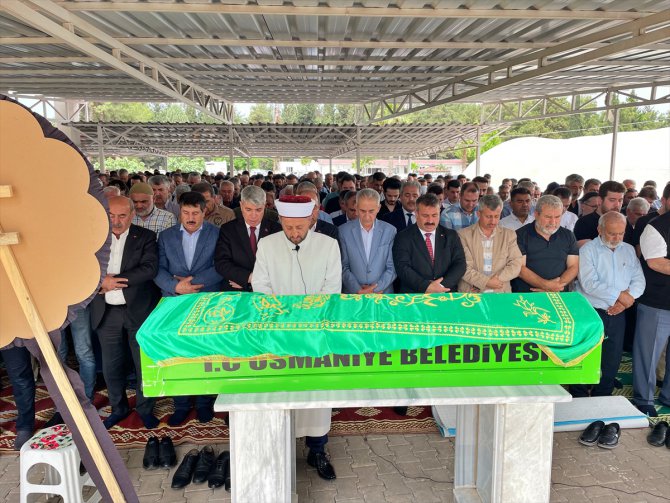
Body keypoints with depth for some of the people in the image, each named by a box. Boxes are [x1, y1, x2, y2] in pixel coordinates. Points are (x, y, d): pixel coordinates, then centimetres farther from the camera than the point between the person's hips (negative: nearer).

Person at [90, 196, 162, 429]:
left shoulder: (145, 237, -4)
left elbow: (150, 268, -17)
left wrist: (113, 280, -20)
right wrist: (100, 284, -17)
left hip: (138, 311, -2)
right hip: (107, 312, 3)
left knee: (144, 364, 8)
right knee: (111, 366, 13)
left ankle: (145, 408, 28)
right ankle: (118, 408, 34)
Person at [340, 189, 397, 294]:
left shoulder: (390, 231, 2)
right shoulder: (344, 231, 1)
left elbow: (392, 267, 3)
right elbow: (343, 266, 2)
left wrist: (376, 289, -6)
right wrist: (358, 290, -8)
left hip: (383, 293, -1)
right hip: (353, 294, 1)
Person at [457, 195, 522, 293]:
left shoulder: (509, 235, 10)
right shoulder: (464, 235, 1)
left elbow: (515, 265, 2)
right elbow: (464, 267, -6)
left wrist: (494, 281, -11)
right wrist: (486, 282, -15)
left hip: (501, 293, 0)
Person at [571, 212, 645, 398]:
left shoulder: (629, 250, 11)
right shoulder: (588, 250, -7)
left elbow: (639, 280, 4)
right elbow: (589, 284, -18)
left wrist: (626, 301, -12)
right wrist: (619, 295, -14)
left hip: (617, 314, 5)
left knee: (612, 362, 12)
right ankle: (578, 402, 16)